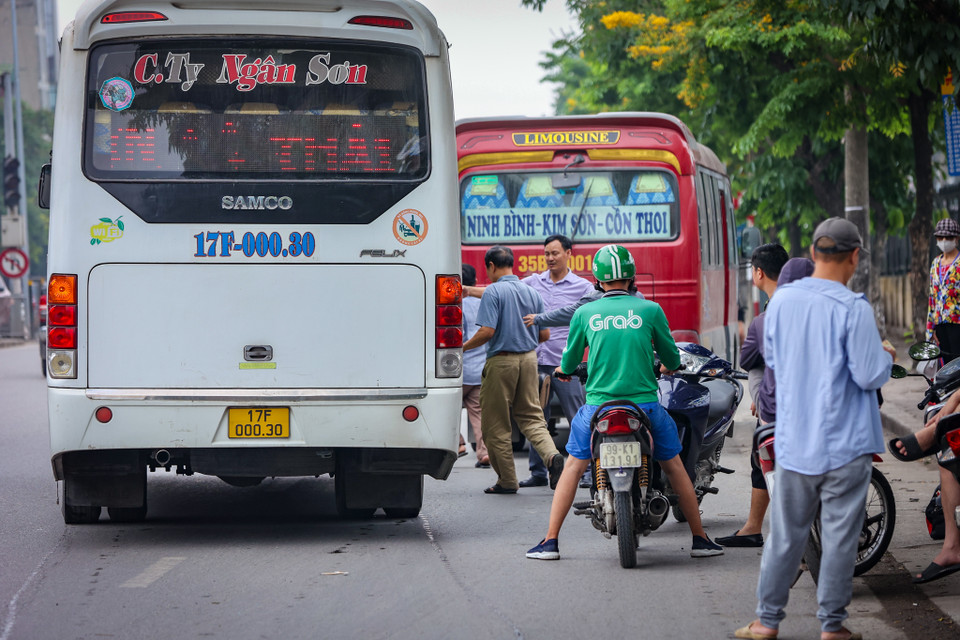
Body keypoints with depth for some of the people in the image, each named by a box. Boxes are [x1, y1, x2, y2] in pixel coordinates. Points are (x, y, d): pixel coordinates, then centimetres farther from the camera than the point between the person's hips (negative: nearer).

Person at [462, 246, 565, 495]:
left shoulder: (493, 292, -11)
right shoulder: (532, 293, 9)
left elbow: (487, 332, -19)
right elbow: (544, 334, 10)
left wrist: (463, 347, -4)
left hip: (501, 360, -6)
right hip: (529, 358, 6)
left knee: (495, 424, 5)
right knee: (531, 416, 12)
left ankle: (507, 480, 7)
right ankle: (552, 456, -14)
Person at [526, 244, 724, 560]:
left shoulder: (584, 314, 1)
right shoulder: (650, 310, -1)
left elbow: (569, 362, 12)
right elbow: (672, 359, 9)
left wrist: (564, 369, 37)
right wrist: (669, 367, 34)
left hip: (598, 405, 0)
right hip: (644, 402, 0)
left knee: (572, 468, 13)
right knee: (674, 467, 15)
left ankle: (550, 542, 7)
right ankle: (700, 539, 17)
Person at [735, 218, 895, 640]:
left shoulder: (782, 300, 2)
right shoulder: (853, 308, -15)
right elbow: (869, 376, -14)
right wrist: (885, 356, 6)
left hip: (794, 441, 4)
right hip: (845, 444, -4)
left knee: (785, 534, 12)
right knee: (839, 537, 4)